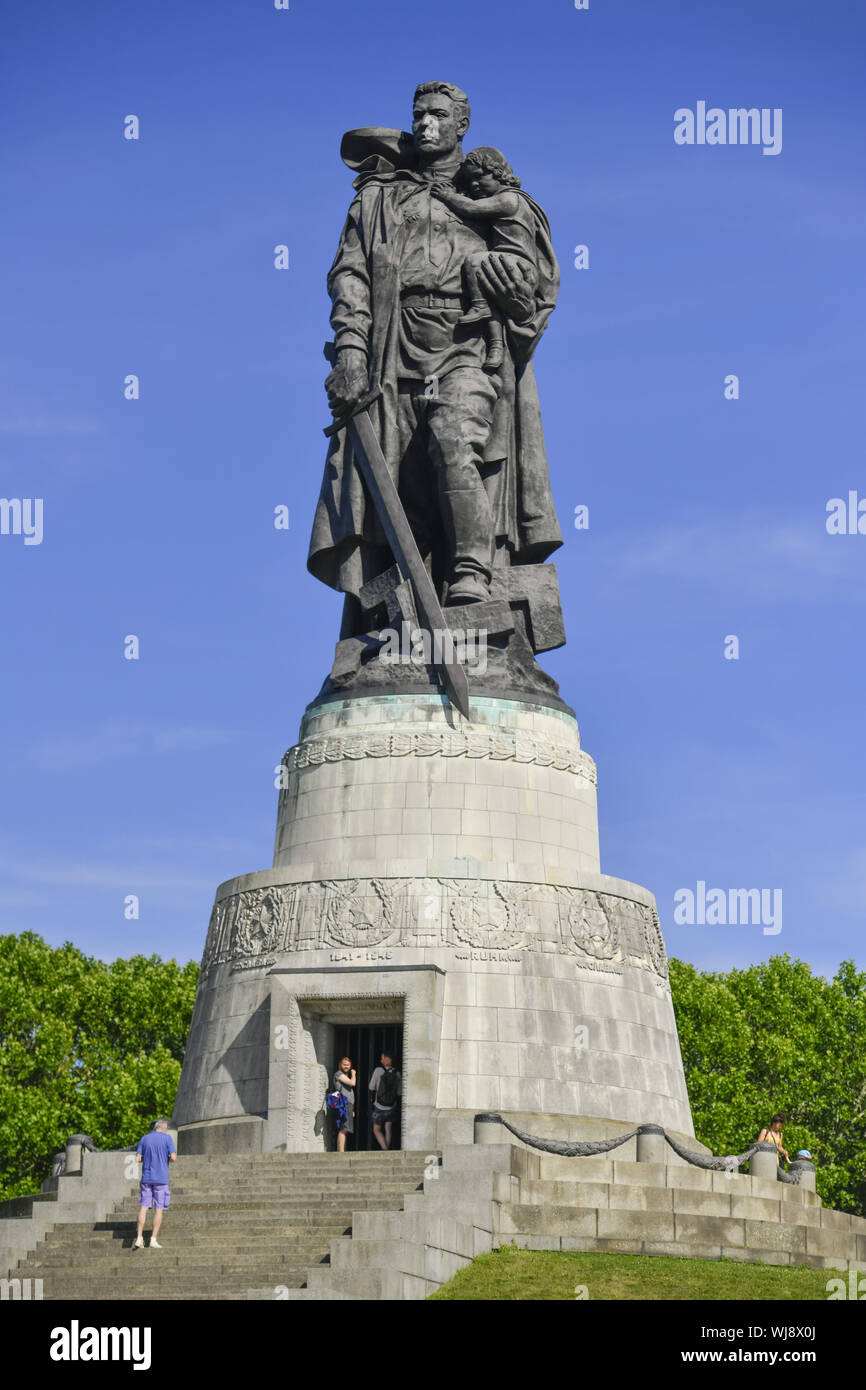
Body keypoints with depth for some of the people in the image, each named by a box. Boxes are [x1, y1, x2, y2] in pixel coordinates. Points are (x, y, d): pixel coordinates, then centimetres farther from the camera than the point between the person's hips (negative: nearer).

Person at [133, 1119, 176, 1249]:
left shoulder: (144, 1138, 6)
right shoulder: (167, 1138, -3)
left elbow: (139, 1159, 3)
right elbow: (173, 1157, -10)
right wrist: (170, 1159, 12)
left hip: (146, 1178, 3)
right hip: (161, 1179, -3)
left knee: (143, 1207, 4)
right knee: (159, 1209, 2)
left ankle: (139, 1238, -3)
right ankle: (153, 1240, -2)